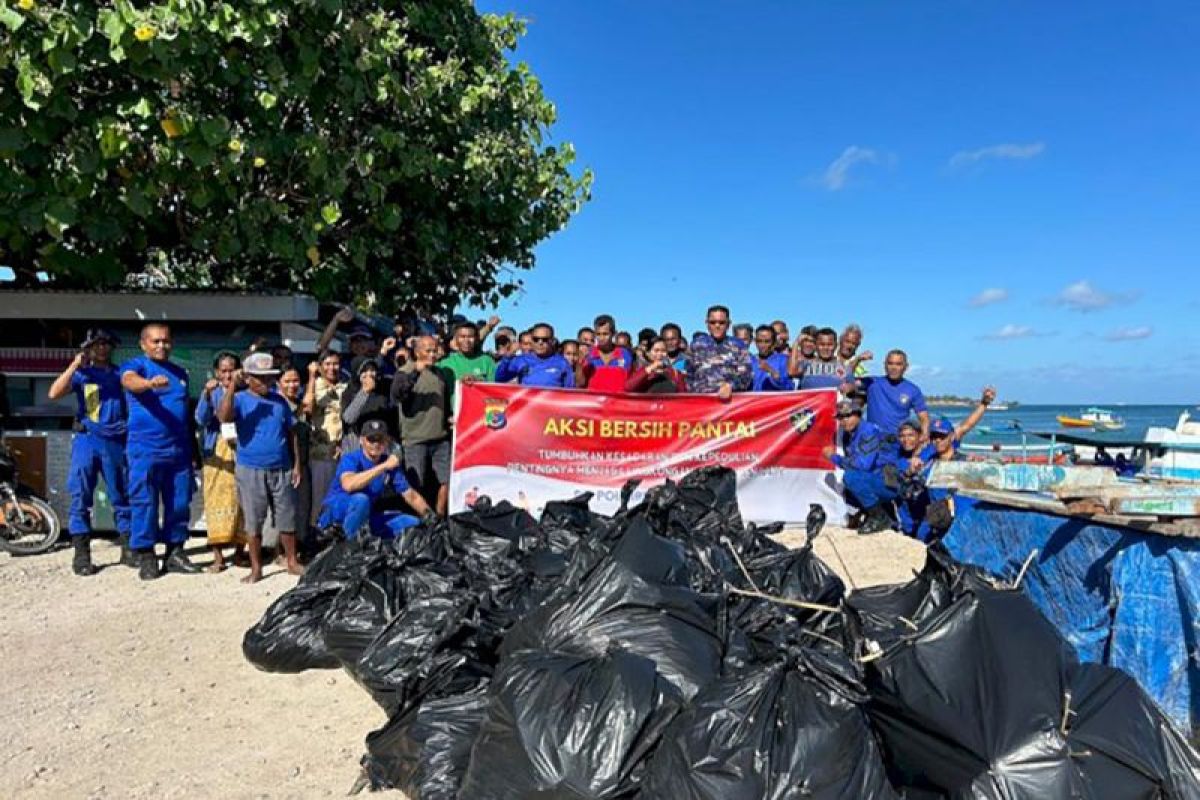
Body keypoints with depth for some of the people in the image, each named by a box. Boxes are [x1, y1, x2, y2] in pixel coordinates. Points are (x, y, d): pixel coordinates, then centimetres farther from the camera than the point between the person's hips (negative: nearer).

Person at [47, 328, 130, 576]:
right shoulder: (81, 373, 8)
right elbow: (54, 393, -9)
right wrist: (75, 365, -14)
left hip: (116, 442, 2)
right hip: (87, 440, -2)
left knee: (123, 497, 5)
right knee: (81, 498, -3)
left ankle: (128, 550, 12)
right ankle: (81, 555, 1)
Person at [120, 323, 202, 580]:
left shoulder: (180, 373, 17)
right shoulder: (136, 365, 0)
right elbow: (129, 380, -25)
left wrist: (192, 450, 21)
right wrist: (149, 382, -48)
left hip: (179, 450, 5)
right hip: (145, 450, -5)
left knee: (179, 504, 8)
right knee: (145, 503, -1)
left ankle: (175, 553, 19)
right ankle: (146, 557, 8)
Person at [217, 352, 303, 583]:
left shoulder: (279, 400, 8)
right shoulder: (240, 399, -4)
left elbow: (291, 432, 13)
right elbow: (223, 417, -25)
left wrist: (297, 464, 9)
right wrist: (233, 386, -27)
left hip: (282, 469, 3)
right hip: (251, 470, -3)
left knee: (287, 519, 10)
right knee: (253, 521, 6)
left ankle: (292, 562, 23)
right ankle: (256, 568, 17)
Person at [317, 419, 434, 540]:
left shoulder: (391, 464, 1)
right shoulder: (350, 458, -15)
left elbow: (411, 495, 1)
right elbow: (348, 485, -37)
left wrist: (430, 517, -13)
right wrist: (384, 467, -37)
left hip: (366, 516, 6)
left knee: (412, 523, -9)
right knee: (360, 499, -37)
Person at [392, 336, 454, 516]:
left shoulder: (442, 373, 12)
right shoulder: (405, 372, -4)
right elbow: (396, 396, -23)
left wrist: (451, 417, 13)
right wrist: (416, 372, -28)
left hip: (441, 438, 5)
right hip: (415, 439, -5)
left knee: (446, 480, 5)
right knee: (416, 486, 1)